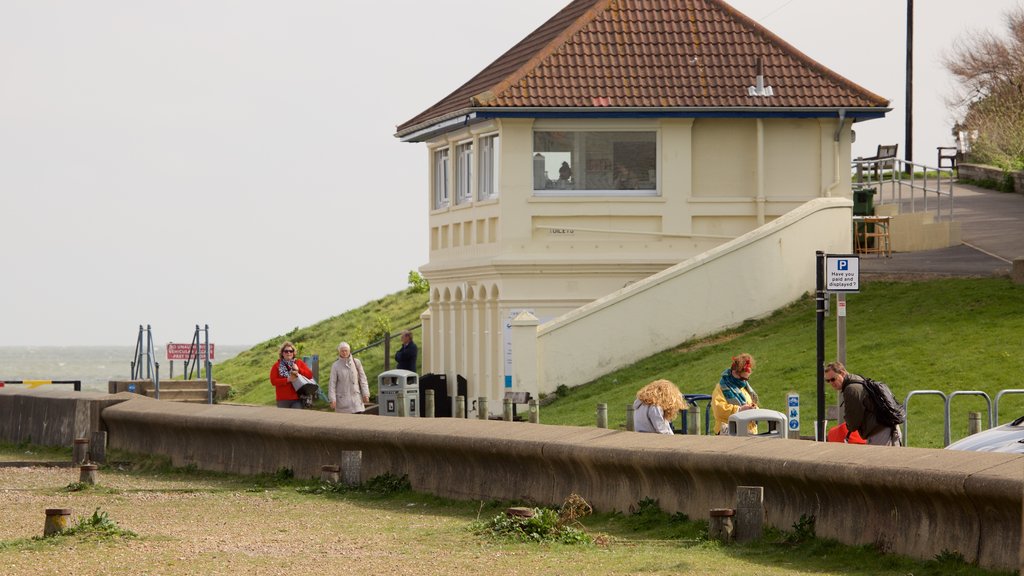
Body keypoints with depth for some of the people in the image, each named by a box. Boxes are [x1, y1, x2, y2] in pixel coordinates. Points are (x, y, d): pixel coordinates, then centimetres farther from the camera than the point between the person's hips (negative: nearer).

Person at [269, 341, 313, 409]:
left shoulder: (299, 363, 11)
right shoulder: (277, 366, 6)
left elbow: (310, 375, 5)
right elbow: (273, 381, -5)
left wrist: (298, 370, -10)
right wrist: (288, 380, -15)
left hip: (297, 399, 0)